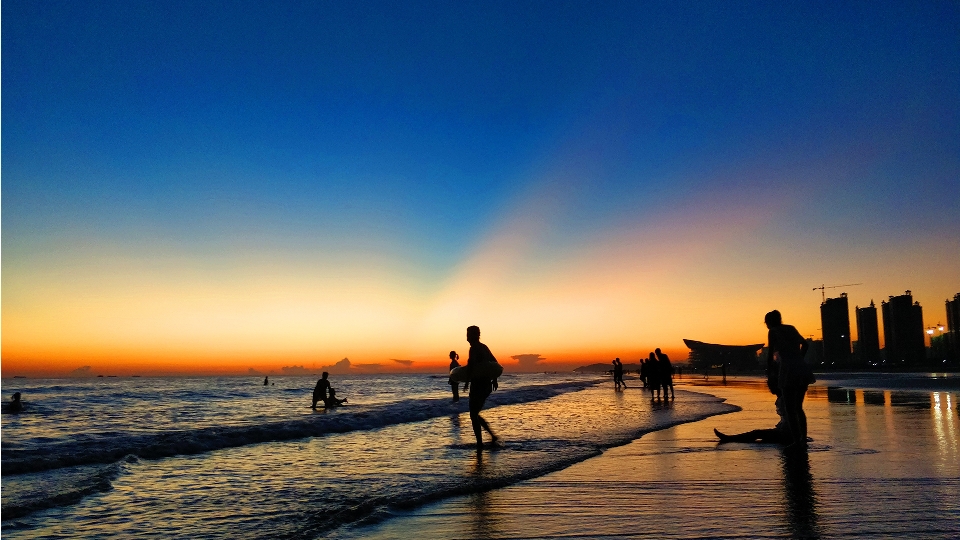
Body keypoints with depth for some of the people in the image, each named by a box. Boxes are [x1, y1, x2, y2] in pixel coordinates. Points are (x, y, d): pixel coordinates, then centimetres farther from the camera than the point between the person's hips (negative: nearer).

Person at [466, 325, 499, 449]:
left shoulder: (474, 348, -13)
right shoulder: (484, 347, 14)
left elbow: (472, 366, -26)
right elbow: (494, 362, 20)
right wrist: (494, 379, 25)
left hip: (478, 385, -9)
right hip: (487, 385, 9)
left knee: (473, 415, 1)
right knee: (475, 414, 18)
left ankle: (479, 443, 1)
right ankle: (492, 435, 12)